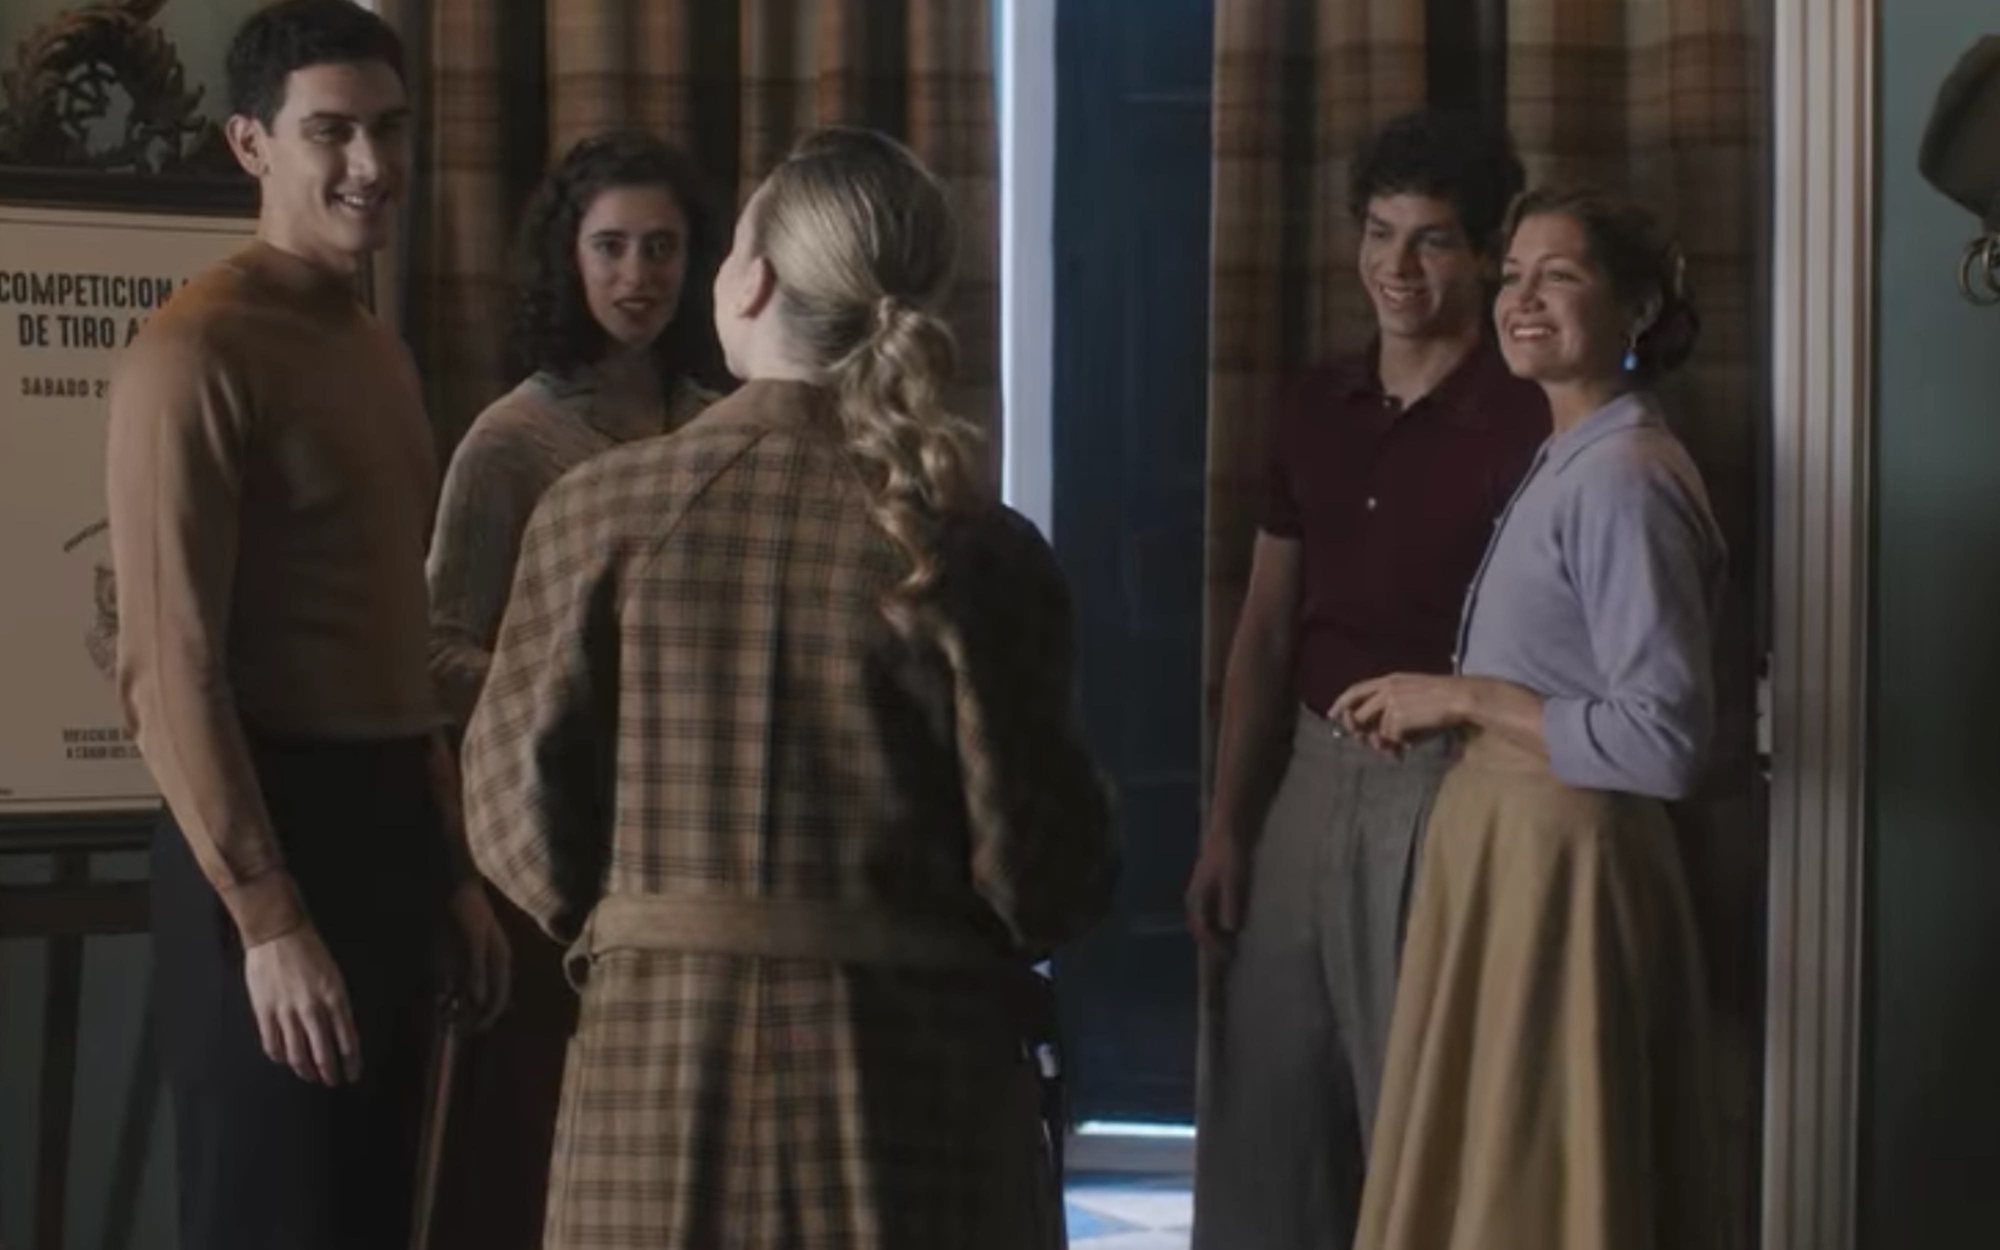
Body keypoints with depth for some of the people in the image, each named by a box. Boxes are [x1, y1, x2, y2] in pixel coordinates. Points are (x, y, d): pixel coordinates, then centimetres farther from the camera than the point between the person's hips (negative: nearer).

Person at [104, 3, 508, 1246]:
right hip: (269, 833, -9)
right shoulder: (199, 350, -12)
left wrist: (454, 869, 16)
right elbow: (170, 665, -17)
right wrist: (268, 917, -21)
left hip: (386, 827, 9)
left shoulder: (384, 355, 16)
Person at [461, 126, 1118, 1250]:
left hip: (662, 1070, 1)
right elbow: (1049, 884, -7)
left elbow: (528, 836, -2)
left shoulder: (599, 512, -4)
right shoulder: (979, 551, -7)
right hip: (912, 1076, -1)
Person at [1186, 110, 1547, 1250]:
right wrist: (1227, 825, 9)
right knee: (1261, 1107, 12)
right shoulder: (1318, 408, 9)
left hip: (1443, 790, -6)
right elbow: (1266, 629, 12)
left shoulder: (1529, 422, -10)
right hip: (1311, 775, 6)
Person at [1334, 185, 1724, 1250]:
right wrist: (1439, 710, 7)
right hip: (1511, 847, 10)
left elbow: (1664, 743, -23)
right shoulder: (1570, 462, 13)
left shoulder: (1625, 479, -18)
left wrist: (1464, 699, -16)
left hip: (1559, 865, -10)